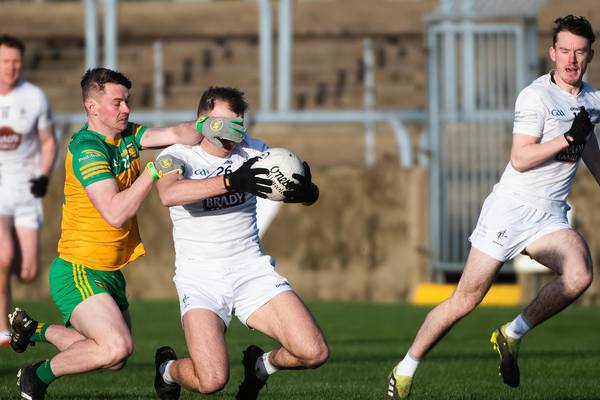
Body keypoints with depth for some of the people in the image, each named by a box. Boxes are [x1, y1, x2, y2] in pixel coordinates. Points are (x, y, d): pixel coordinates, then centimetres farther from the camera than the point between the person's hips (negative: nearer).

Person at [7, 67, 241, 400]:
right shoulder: (87, 149, -19)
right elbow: (116, 214, -28)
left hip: (111, 272, 9)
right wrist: (153, 171, -27)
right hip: (79, 272, -9)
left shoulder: (126, 135, 7)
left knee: (114, 360, 17)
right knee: (117, 346, -28)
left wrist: (203, 128, -26)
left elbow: (176, 135, -6)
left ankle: (34, 329, 36)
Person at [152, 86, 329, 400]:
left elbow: (311, 196, 3)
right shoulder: (176, 157, -8)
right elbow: (169, 193, -32)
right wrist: (232, 181, -42)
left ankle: (261, 365, 22)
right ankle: (168, 369, 14)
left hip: (252, 269, 4)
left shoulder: (251, 150, 5)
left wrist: (305, 189, -23)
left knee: (315, 353, -13)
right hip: (200, 278, -4)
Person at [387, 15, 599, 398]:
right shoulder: (536, 96, -12)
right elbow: (520, 159, -19)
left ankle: (512, 336, -6)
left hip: (550, 216, 5)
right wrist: (567, 138, -26)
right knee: (465, 301, -4)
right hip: (511, 207, -5)